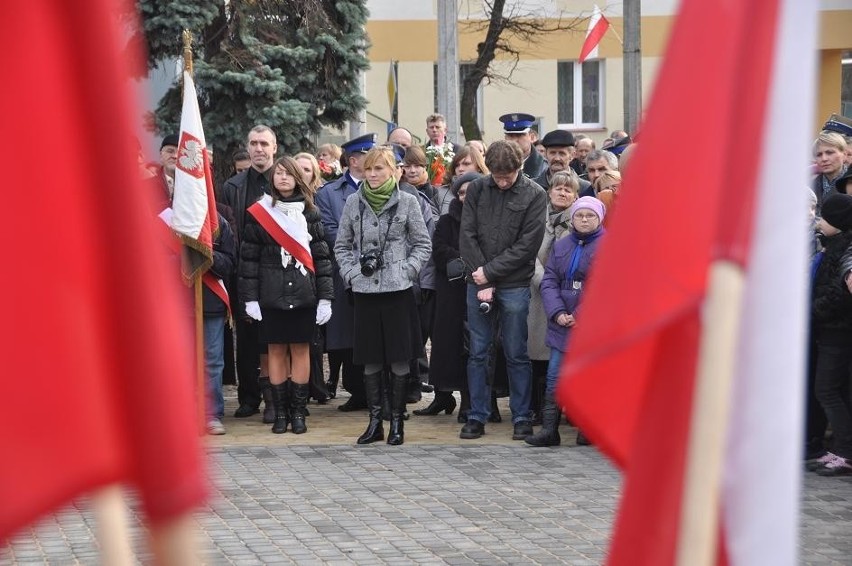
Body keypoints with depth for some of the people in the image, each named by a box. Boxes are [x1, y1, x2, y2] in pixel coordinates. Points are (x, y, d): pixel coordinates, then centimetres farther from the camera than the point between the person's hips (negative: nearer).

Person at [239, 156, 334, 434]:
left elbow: (321, 257, 5)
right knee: (276, 351, 2)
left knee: (300, 349, 2)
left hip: (303, 294, 1)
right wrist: (250, 297, -5)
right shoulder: (258, 213, 3)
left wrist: (325, 297, -2)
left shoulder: (309, 213, 7)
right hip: (271, 294, -1)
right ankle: (280, 412, 8)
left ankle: (298, 411, 8)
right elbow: (249, 258, 2)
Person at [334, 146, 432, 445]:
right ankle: (375, 421, 13)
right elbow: (342, 245, 13)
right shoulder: (354, 202, 6)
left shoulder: (407, 202, 0)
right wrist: (351, 272, -1)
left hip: (398, 289, -2)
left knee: (399, 359, 1)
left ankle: (396, 421, 9)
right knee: (370, 360, 5)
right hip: (364, 289, 2)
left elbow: (423, 244, 4)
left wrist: (406, 271, -7)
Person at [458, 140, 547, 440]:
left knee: (516, 354, 3)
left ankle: (521, 417, 11)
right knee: (478, 352, 6)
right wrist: (482, 282, -7)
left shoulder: (534, 195, -4)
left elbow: (527, 246, -8)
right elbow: (467, 236, 0)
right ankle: (477, 416, 12)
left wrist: (489, 272, -10)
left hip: (514, 285, -2)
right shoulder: (477, 189, 3)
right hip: (478, 283, 2)